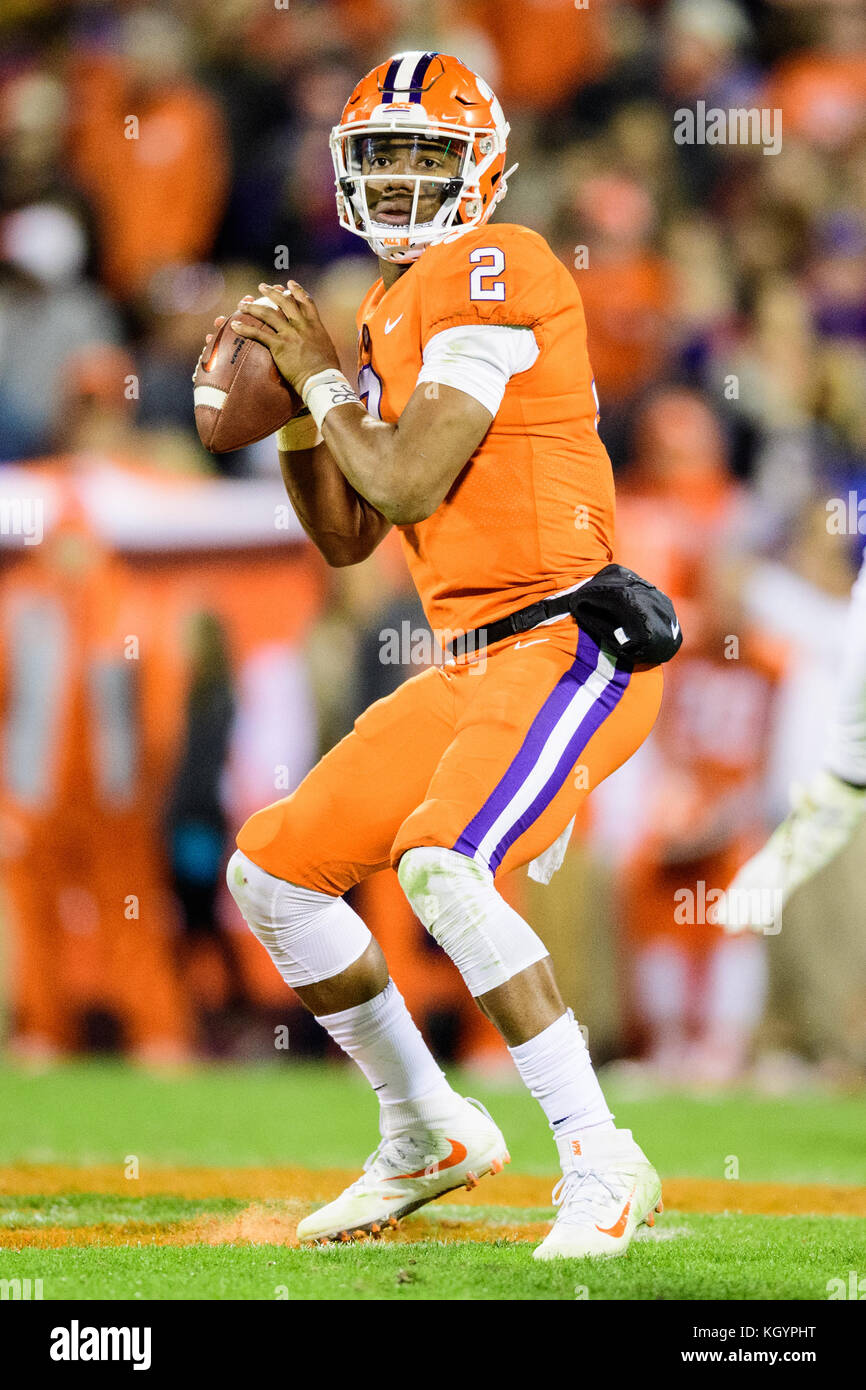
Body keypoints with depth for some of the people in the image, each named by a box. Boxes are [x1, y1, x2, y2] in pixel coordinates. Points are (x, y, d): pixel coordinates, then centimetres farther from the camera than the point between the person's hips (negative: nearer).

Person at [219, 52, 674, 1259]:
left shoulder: (491, 272, -11)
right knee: (271, 869, 11)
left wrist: (323, 376, -3)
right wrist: (291, 409, 6)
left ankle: (602, 1165, -22)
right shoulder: (392, 314, 17)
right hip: (475, 665, 10)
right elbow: (346, 539, 19)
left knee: (441, 865, -31)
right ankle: (429, 1138, 24)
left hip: (572, 649, -10)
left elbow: (406, 484, -17)